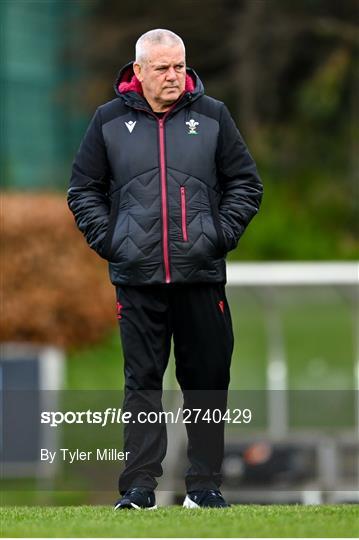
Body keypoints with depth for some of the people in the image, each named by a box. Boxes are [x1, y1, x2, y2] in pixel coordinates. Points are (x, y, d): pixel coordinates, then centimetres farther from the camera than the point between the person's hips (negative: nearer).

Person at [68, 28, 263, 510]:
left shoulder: (212, 116, 5)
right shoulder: (110, 121, 4)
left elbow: (245, 183, 10)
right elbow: (83, 189, 11)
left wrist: (222, 235, -2)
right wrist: (106, 239, -1)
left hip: (201, 274, 1)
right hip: (137, 276, -1)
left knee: (208, 381, 3)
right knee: (141, 381, 1)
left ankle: (205, 483, 10)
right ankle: (139, 484, 2)